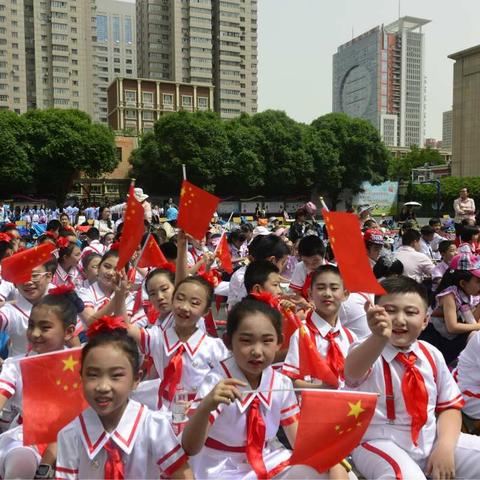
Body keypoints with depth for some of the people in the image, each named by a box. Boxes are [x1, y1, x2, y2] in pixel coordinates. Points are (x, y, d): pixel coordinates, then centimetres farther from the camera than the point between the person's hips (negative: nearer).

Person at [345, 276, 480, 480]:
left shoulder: (432, 355, 3)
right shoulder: (367, 350, -12)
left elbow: (450, 406, 11)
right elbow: (352, 373, -36)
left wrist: (445, 445, -9)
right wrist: (379, 338, -56)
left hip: (431, 439, 5)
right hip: (382, 442, -5)